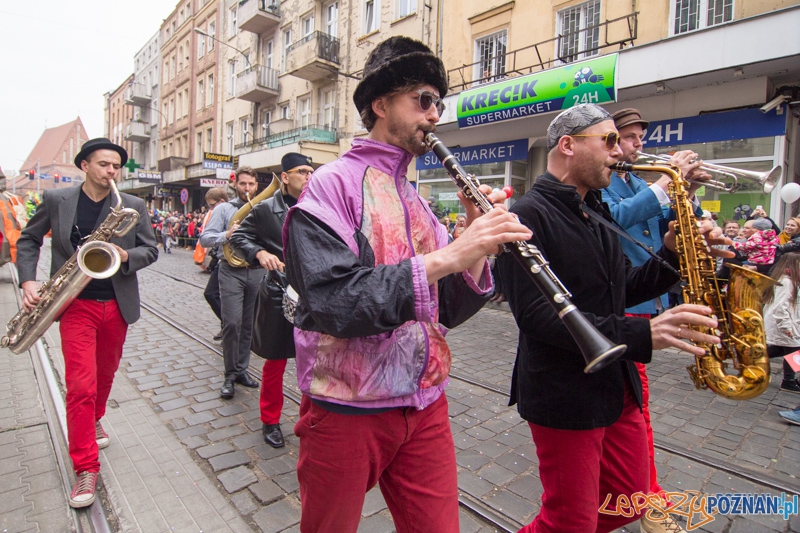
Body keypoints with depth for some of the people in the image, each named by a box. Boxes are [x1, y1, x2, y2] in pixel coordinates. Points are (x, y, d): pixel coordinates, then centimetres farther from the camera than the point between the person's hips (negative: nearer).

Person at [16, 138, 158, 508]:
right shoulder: (56, 200, -2)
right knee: (81, 385, -7)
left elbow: (151, 249, 3)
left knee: (105, 373, 20)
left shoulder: (133, 206, -1)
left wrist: (126, 256, -18)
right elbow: (28, 239, 8)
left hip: (116, 304, 2)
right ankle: (85, 469, 4)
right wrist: (28, 281, -5)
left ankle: (94, 421, 49)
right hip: (76, 304, -2)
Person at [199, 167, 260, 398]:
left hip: (256, 271, 3)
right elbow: (205, 238, -2)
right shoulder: (224, 209, 6)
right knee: (232, 322, -8)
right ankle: (230, 374, 7)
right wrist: (226, 235, -19)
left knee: (248, 324, 9)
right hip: (231, 271, -3)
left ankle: (241, 369, 22)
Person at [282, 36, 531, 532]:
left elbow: (448, 310, 5)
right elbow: (332, 302, -25)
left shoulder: (417, 201, 9)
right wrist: (444, 256, -30)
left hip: (425, 405, 6)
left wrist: (478, 243, -10)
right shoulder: (332, 184, -11)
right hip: (347, 410, -5)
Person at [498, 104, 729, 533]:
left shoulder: (595, 216, 13)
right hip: (563, 399, -8)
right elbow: (535, 315, -26)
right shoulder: (530, 215, -17)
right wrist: (641, 333, -29)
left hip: (618, 389, 9)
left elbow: (623, 291, 15)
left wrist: (672, 253, -1)